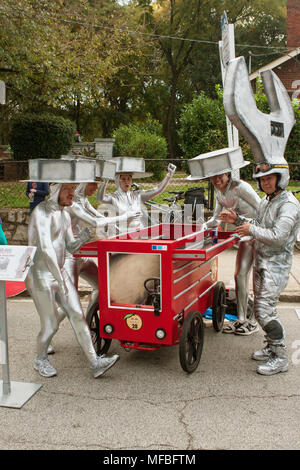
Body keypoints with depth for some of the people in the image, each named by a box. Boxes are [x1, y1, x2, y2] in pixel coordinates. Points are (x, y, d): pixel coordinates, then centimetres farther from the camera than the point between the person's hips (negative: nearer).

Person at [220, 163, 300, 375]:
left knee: (265, 310, -11)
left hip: (276, 266, -9)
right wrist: (238, 220, 9)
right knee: (262, 307, 16)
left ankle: (280, 358, 2)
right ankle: (272, 347, 31)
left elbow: (277, 237, -26)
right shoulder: (266, 201, 12)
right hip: (261, 262, 9)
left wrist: (251, 230, -15)